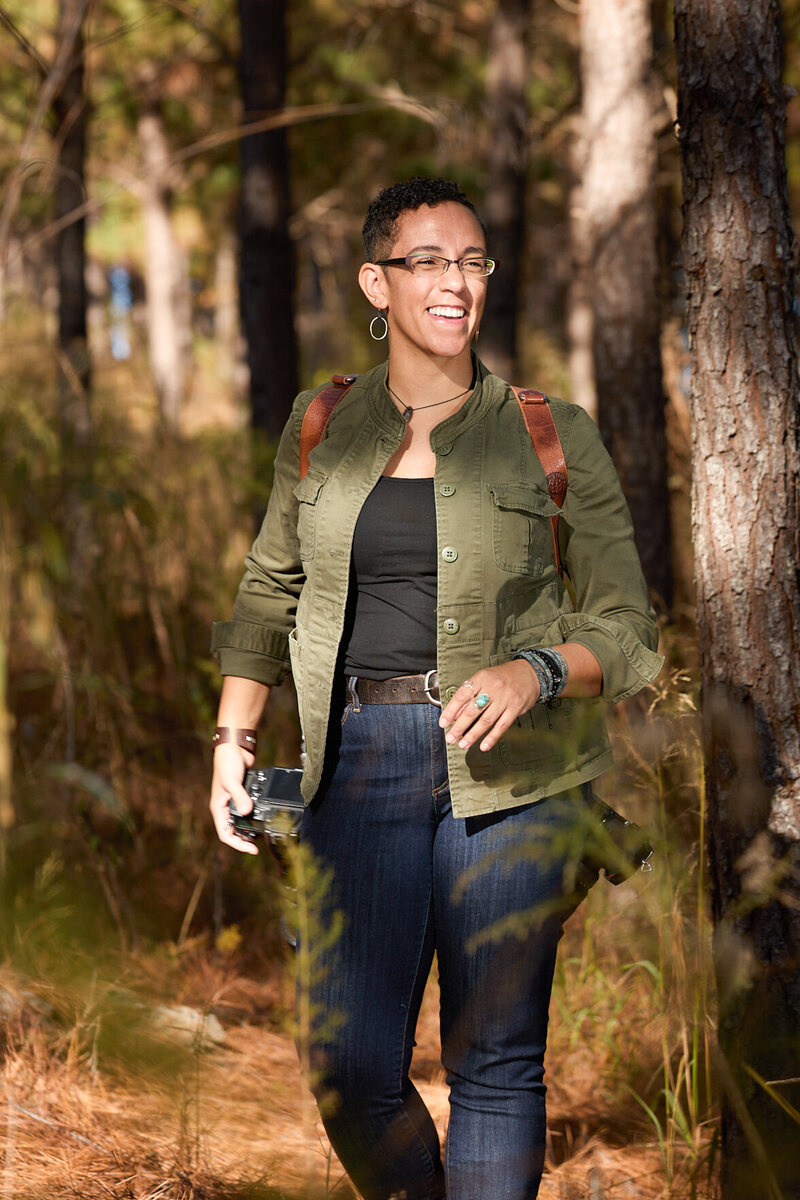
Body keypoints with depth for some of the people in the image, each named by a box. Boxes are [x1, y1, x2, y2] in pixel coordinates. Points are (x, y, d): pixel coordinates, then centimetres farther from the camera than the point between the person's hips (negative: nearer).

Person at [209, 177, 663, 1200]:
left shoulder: (553, 435, 2)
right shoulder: (320, 430, 10)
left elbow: (626, 628, 3)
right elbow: (269, 590, 21)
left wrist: (536, 672, -16)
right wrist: (232, 736, 10)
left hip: (509, 772, -2)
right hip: (361, 762, 2)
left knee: (495, 1065, -1)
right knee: (351, 1071, -3)